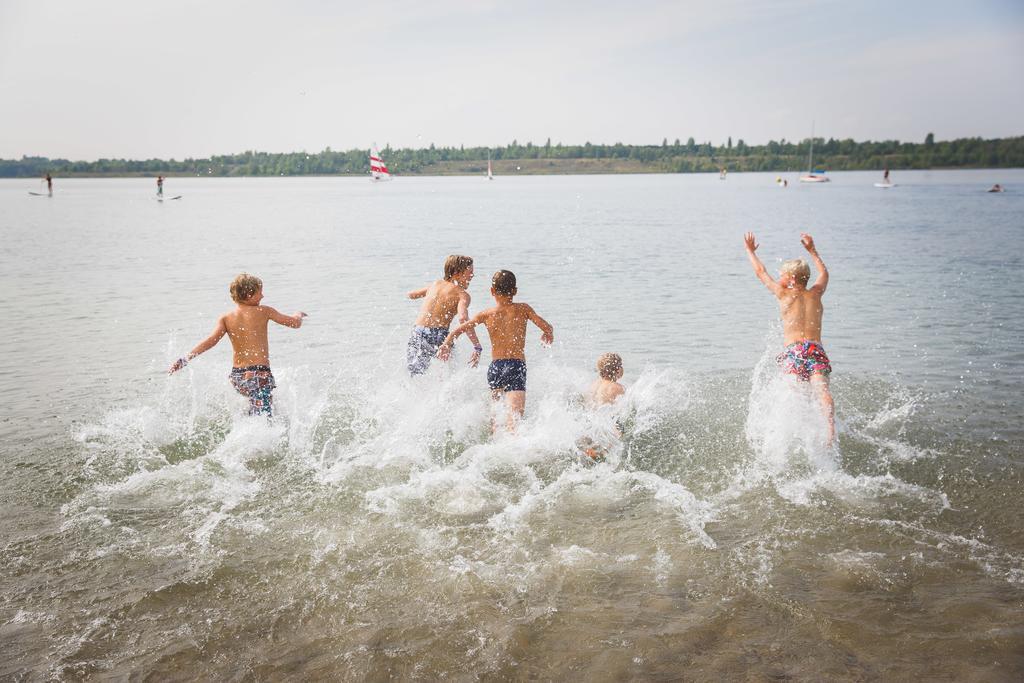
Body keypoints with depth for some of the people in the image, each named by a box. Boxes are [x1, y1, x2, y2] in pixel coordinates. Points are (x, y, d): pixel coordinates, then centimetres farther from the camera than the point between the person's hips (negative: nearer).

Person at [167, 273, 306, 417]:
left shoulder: (226, 319, 6)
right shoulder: (264, 311, 1)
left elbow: (211, 340, -11)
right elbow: (296, 323, 9)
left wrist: (185, 359, -12)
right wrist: (299, 315, 33)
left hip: (237, 378, 5)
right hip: (260, 375, -5)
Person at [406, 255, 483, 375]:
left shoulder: (435, 284, 18)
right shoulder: (462, 294, 2)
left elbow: (411, 294, 33)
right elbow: (463, 318, -18)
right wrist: (478, 347, -17)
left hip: (417, 335, 4)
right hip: (438, 336, -4)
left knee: (415, 377, 17)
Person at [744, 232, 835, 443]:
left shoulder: (785, 294, 13)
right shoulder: (815, 294, 20)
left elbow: (760, 272, 27)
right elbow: (824, 273, 43)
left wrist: (750, 250, 42)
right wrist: (812, 250, 51)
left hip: (794, 350, -2)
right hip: (817, 349, 3)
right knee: (822, 389, -17)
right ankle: (831, 427, -43)